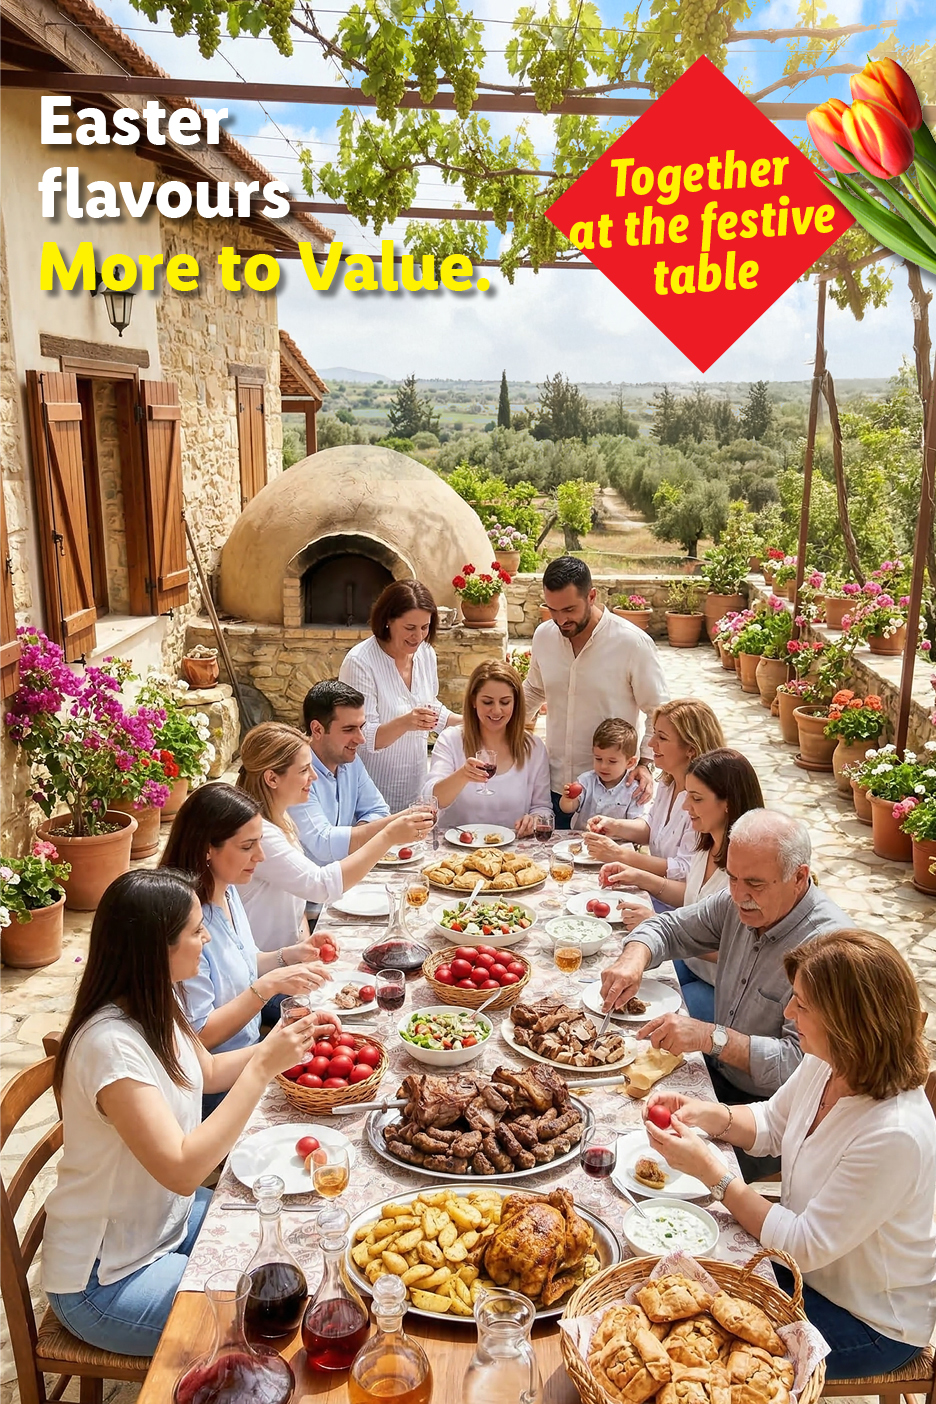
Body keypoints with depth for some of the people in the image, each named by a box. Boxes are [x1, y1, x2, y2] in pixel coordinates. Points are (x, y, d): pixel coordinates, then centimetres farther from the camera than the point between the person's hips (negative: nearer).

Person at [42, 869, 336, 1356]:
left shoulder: (156, 1004, -6)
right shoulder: (111, 1044, -32)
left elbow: (207, 1071, 13)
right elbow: (182, 1170, -34)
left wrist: (284, 1041, -1)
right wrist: (263, 1066, -34)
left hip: (164, 1220, 8)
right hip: (104, 1279, -8)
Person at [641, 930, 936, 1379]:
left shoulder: (894, 1136, -37)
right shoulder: (824, 1064, -14)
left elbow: (804, 1246, -28)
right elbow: (772, 1123, 7)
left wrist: (709, 1170, -25)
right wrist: (709, 1114, -13)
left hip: (870, 1323, -7)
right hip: (808, 1250, 7)